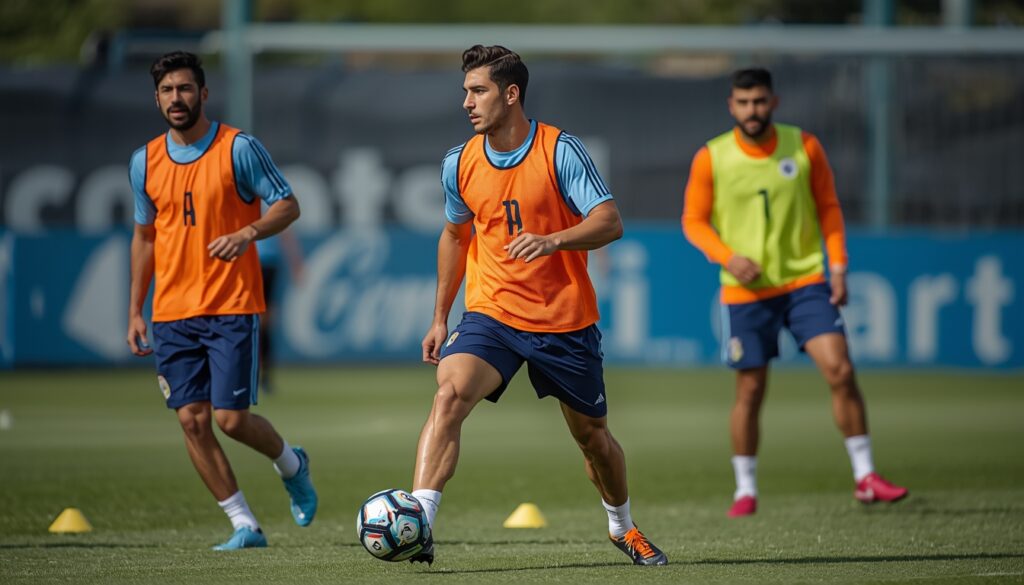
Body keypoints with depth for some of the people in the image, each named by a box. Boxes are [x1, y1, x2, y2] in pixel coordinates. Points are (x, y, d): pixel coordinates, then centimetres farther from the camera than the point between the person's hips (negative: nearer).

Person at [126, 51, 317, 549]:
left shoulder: (238, 148, -5)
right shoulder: (145, 162, 8)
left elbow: (288, 205, -3)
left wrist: (248, 233, -24)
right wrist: (135, 312, 13)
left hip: (232, 307, -4)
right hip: (172, 313, 5)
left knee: (231, 419, -9)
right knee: (192, 420, -3)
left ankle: (291, 464, 24)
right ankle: (244, 525, 6)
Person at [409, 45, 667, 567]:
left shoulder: (560, 151, -12)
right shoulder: (460, 163, 2)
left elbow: (609, 222, -19)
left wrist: (552, 240, -37)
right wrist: (440, 318, 18)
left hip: (565, 322, -2)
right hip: (491, 314, 2)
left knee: (592, 435, 12)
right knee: (450, 393, -26)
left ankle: (622, 527, 41)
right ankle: (416, 524, -35)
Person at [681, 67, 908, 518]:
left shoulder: (803, 147, -1)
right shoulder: (711, 158, -5)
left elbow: (828, 207, 8)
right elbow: (693, 221, 2)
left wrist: (837, 265, 0)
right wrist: (726, 257, -15)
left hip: (805, 281, 1)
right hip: (746, 291, -1)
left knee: (840, 370, -11)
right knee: (750, 391, 2)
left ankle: (864, 477, -1)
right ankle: (745, 490, 17)